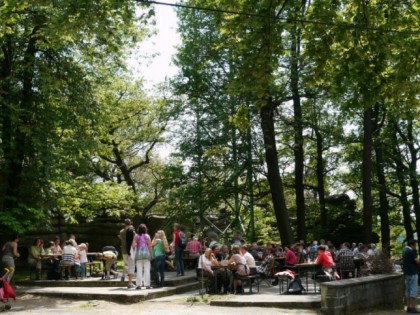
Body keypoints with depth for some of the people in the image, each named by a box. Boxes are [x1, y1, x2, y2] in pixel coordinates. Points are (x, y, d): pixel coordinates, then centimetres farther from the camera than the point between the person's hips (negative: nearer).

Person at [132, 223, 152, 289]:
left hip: (138, 253, 1)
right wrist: (150, 254, 6)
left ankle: (139, 285, 2)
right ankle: (147, 284, 2)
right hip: (146, 252, -1)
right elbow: (150, 246, -2)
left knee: (139, 270, 3)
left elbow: (133, 245, -3)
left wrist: (134, 249, 18)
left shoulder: (136, 236, 1)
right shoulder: (147, 236, 0)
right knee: (147, 270, 2)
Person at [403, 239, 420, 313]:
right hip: (412, 273, -9)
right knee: (414, 290, -6)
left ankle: (408, 307, 12)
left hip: (406, 273, 9)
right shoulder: (411, 251, -15)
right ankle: (413, 307, -8)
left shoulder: (405, 251, 14)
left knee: (408, 290, 10)